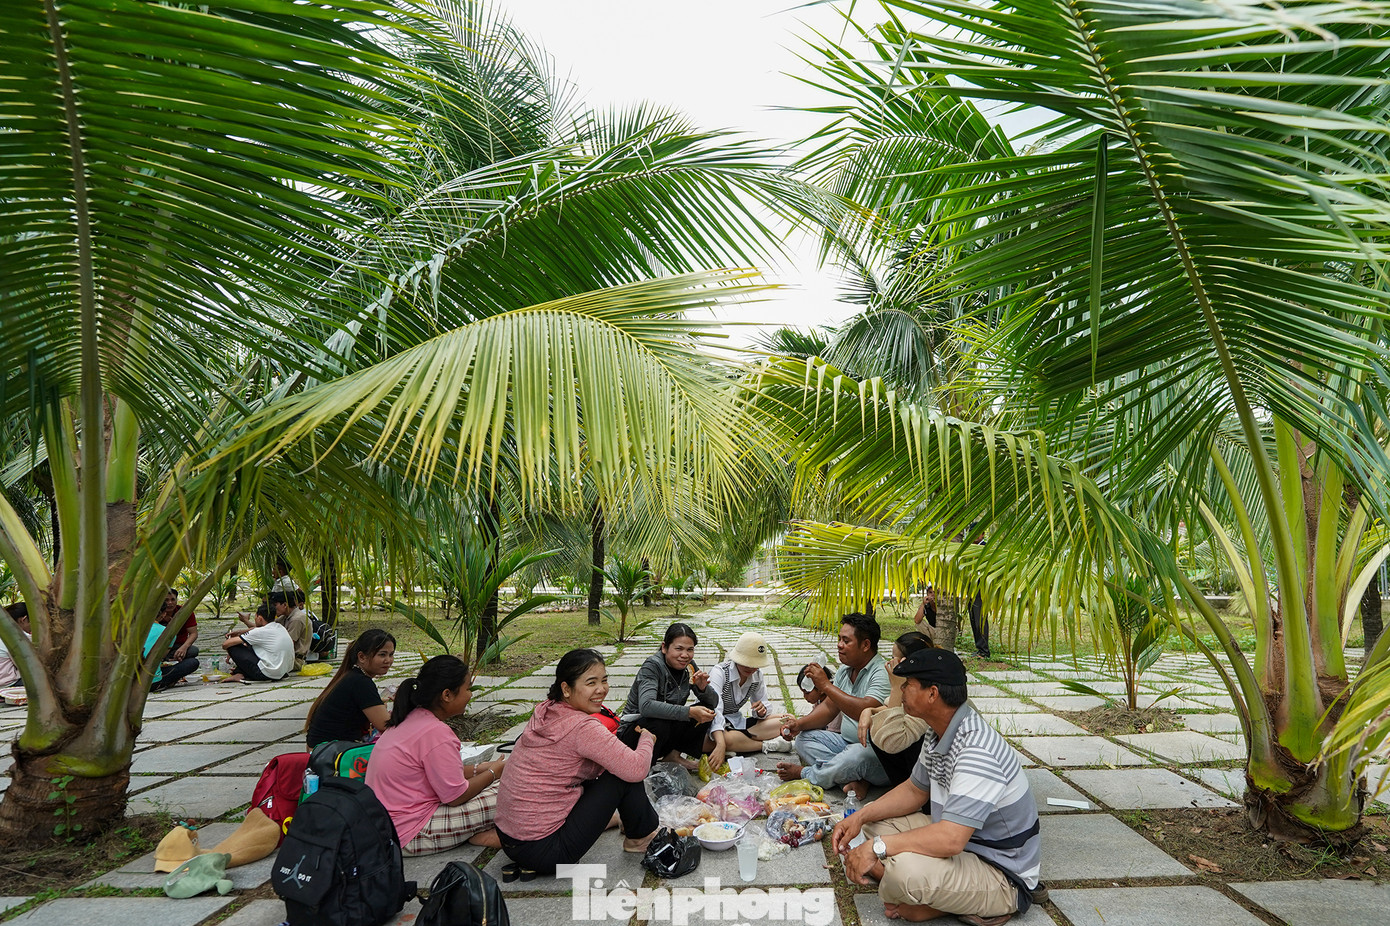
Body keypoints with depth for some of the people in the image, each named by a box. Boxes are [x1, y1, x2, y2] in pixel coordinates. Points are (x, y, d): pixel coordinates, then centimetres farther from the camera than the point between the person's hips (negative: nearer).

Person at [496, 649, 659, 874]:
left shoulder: (545, 711, 3)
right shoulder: (581, 727, -22)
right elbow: (637, 769, -22)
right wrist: (647, 738, -2)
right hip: (541, 850, -8)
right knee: (623, 774, -5)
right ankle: (641, 837, 15)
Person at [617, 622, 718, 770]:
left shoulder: (689, 666, -2)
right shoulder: (652, 666, -21)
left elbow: (713, 702, 0)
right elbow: (646, 706, -39)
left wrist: (703, 687, -23)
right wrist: (690, 712, -43)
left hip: (668, 728, 6)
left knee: (707, 710, -11)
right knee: (659, 724, -37)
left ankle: (675, 754, -4)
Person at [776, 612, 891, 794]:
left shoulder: (882, 673, -18)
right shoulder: (845, 670, 10)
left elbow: (866, 711, -33)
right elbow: (830, 707, 13)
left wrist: (826, 685, -27)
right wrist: (800, 724, -4)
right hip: (847, 743, 9)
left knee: (856, 754, -38)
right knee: (804, 738, -2)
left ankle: (805, 773, -11)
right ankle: (853, 776, -18)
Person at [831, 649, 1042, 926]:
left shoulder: (977, 752, -30)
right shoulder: (938, 733, 1)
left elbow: (950, 839, -36)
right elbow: (915, 790, 15)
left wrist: (876, 847, -28)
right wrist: (861, 817, 1)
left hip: (1001, 873, -10)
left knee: (904, 869, -36)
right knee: (876, 820, 9)